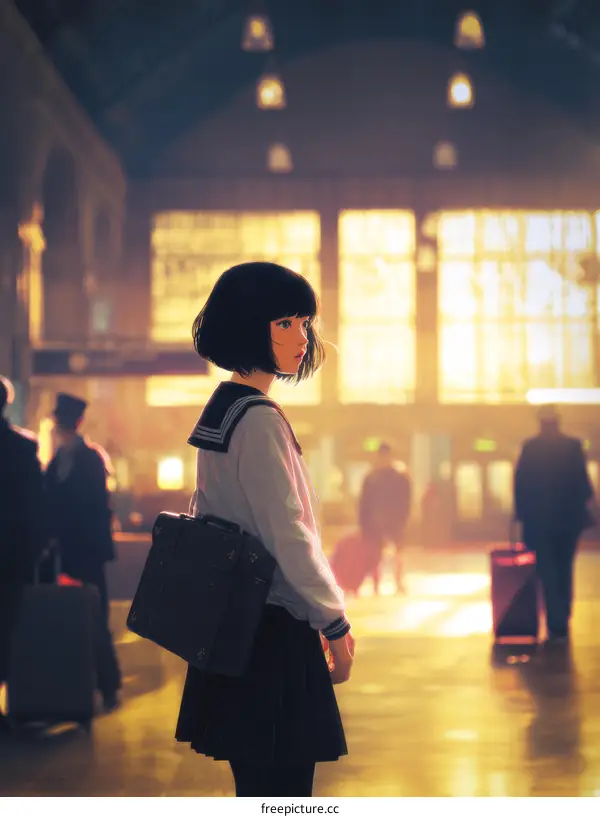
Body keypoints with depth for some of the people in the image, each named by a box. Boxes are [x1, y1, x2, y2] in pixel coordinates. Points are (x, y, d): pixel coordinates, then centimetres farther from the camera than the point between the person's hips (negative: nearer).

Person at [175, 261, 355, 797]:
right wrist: (336, 623, -11)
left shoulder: (219, 409, 12)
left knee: (258, 787, 15)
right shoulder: (259, 419, -18)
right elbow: (289, 537, -20)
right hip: (273, 630, -10)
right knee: (282, 789, -6)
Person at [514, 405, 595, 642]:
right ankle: (562, 621, 21)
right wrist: (581, 505, 13)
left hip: (539, 520, -2)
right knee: (564, 571, 17)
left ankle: (556, 625, -9)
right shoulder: (573, 446, -5)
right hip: (568, 518, 2)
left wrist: (522, 512, 3)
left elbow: (520, 482, -6)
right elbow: (582, 482, -3)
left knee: (547, 572, 1)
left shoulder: (529, 447, -7)